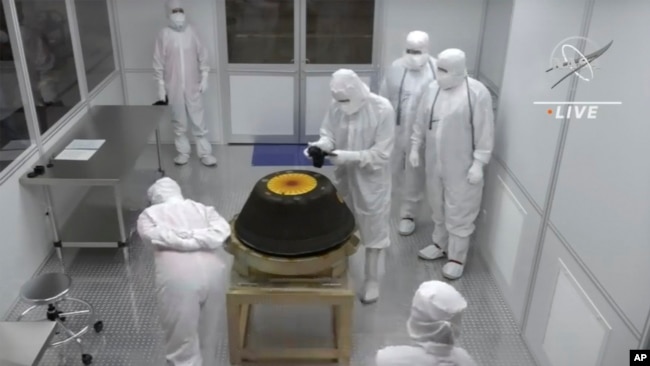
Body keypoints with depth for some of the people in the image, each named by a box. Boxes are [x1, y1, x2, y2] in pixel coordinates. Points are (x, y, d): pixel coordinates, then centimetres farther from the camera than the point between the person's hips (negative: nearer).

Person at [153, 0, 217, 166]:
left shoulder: (191, 31, 0)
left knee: (199, 121, 4)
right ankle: (183, 152, 24)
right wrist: (161, 85, -4)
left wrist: (204, 77, 1)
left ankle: (205, 153, 12)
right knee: (179, 122, 10)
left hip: (193, 85, 1)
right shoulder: (164, 34, -5)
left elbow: (202, 55, 5)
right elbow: (159, 62, -2)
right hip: (174, 87, -1)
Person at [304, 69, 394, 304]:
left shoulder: (383, 109, -23)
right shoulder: (336, 106, -9)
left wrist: (350, 156, -30)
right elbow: (328, 133, 2)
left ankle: (371, 280, 29)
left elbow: (381, 153, -21)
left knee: (372, 227, 11)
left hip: (371, 179, -5)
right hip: (343, 176, 5)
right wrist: (321, 144, -21)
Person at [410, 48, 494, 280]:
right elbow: (421, 122, 11)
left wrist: (479, 163, -15)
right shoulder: (432, 88, 2)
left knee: (459, 214, 5)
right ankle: (441, 245, 40)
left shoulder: (477, 93, -17)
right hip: (435, 163, 6)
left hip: (462, 167, -6)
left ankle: (457, 258, 20)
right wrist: (415, 147, 11)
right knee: (438, 208, 20)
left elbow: (484, 133, -14)